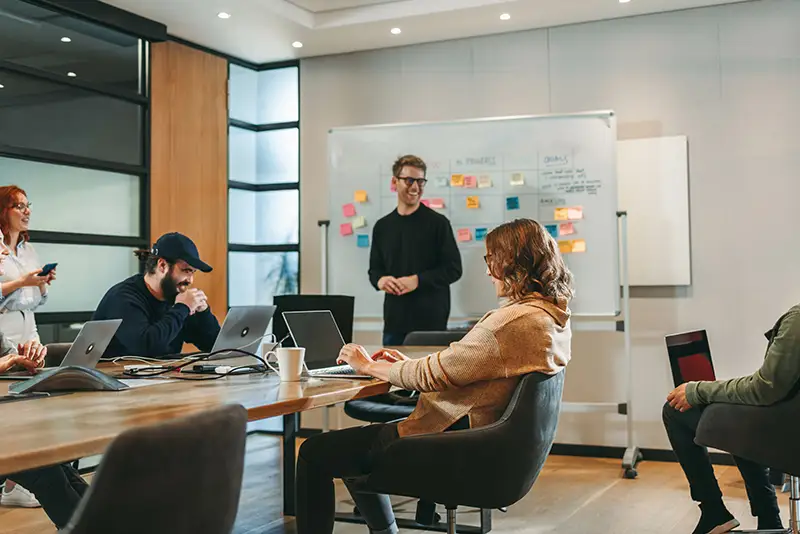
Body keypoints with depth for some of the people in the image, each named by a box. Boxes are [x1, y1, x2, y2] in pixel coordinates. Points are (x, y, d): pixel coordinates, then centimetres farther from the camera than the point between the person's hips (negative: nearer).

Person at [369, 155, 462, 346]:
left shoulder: (438, 223, -2)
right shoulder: (382, 226, 11)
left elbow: (453, 269, -5)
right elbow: (375, 268, 18)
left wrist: (418, 280, -17)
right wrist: (380, 280, -6)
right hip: (394, 322, 4)